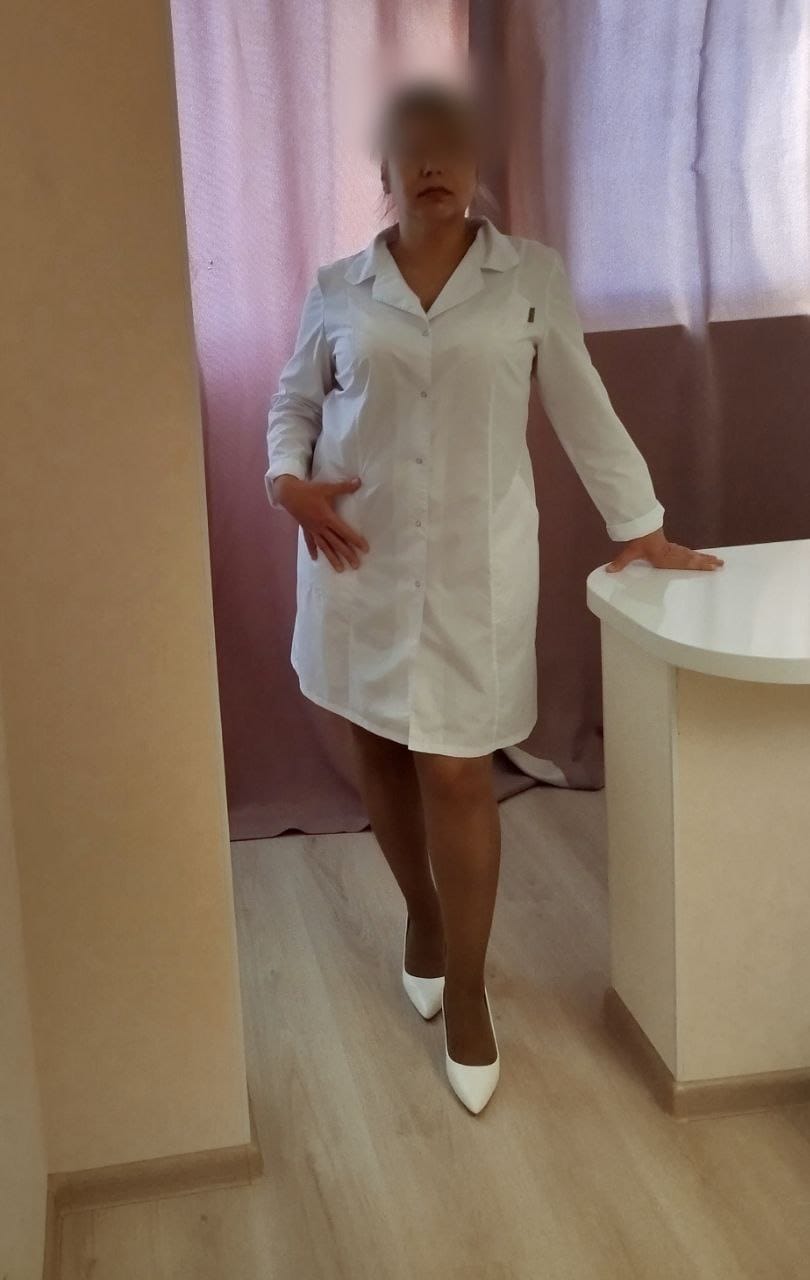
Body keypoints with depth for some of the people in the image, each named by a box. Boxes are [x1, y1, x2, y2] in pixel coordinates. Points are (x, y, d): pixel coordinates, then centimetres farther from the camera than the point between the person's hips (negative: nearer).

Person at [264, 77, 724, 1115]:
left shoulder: (531, 276, 0)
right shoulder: (338, 288, 3)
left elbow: (582, 407, 5)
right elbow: (294, 399, 12)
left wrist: (640, 526, 8)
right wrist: (290, 481, -8)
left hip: (475, 563, -2)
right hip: (359, 558, 2)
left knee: (457, 774, -3)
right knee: (381, 751, 14)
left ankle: (467, 991, 13)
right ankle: (421, 913, 39)